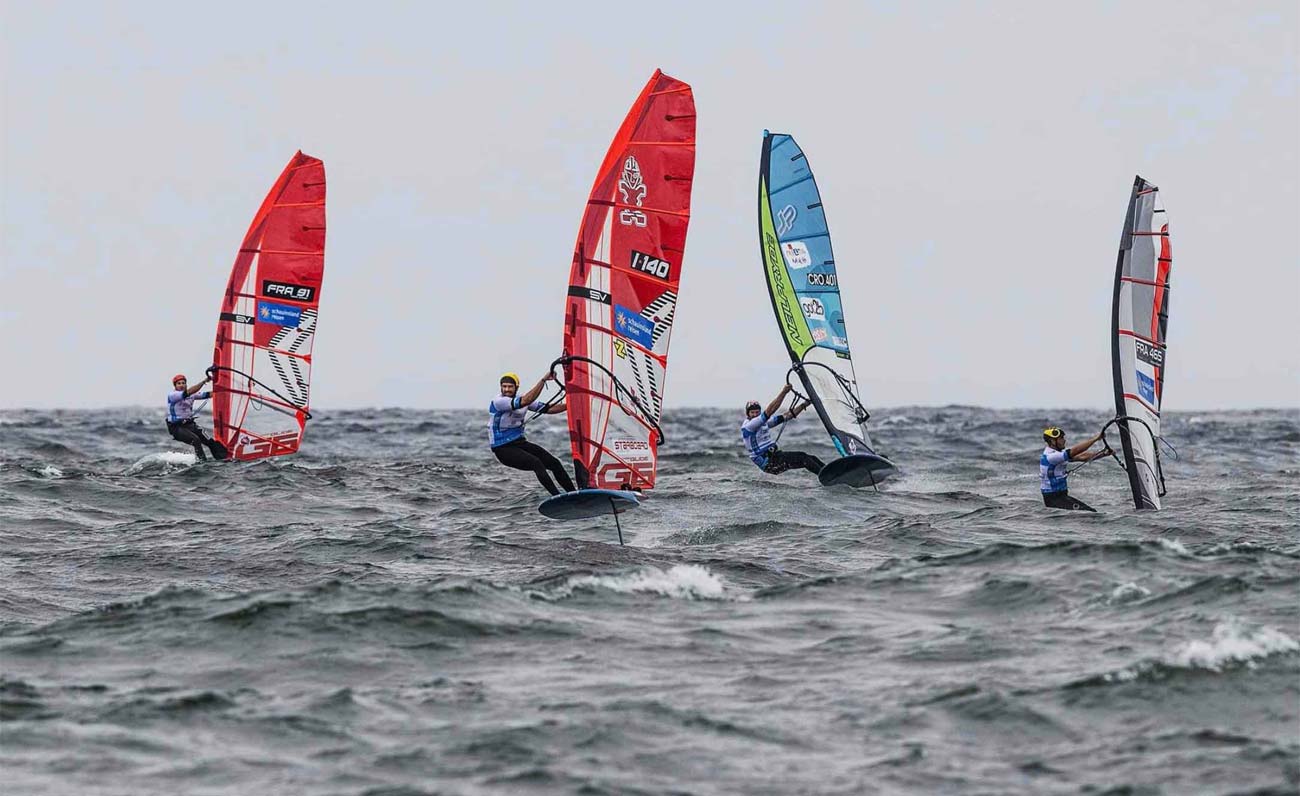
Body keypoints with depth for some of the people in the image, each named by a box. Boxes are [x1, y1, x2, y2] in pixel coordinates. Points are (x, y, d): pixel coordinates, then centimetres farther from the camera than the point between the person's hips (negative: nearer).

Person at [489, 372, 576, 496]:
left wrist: (570, 404, -2)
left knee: (555, 463, 1)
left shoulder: (522, 399, 4)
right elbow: (526, 401, -34)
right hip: (503, 449, -8)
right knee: (536, 463, -26)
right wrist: (543, 380, -36)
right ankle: (557, 497, -26)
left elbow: (548, 409, 10)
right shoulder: (498, 402, -20)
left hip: (520, 443, 8)